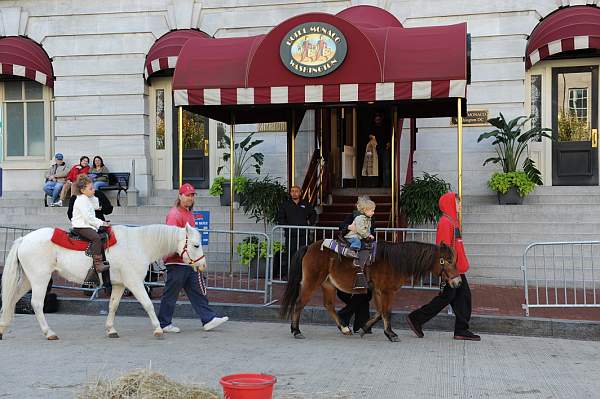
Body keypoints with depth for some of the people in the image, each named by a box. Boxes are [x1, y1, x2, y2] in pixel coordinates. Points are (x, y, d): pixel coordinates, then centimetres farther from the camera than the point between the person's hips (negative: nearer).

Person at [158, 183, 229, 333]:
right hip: (176, 261, -9)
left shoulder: (189, 214, 18)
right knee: (170, 293, 0)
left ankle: (208, 320, 11)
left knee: (197, 291, 9)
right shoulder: (175, 214, -12)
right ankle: (164, 323, 10)